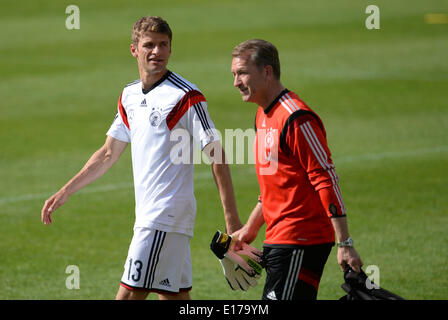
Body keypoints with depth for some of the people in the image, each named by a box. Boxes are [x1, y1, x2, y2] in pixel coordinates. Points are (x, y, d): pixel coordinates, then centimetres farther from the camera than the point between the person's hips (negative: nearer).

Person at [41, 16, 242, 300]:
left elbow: (216, 157, -11)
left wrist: (232, 220, -15)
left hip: (166, 215, -8)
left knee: (130, 293, -10)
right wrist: (64, 193, 22)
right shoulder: (129, 96, 13)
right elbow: (108, 154, 23)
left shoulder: (186, 96, -10)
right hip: (148, 212, 8)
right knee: (175, 296, 8)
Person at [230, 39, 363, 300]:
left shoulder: (297, 118, -15)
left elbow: (327, 179, -17)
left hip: (299, 243, -9)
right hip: (278, 240, 10)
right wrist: (251, 227, 26)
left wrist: (345, 244, -20)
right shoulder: (264, 116, 16)